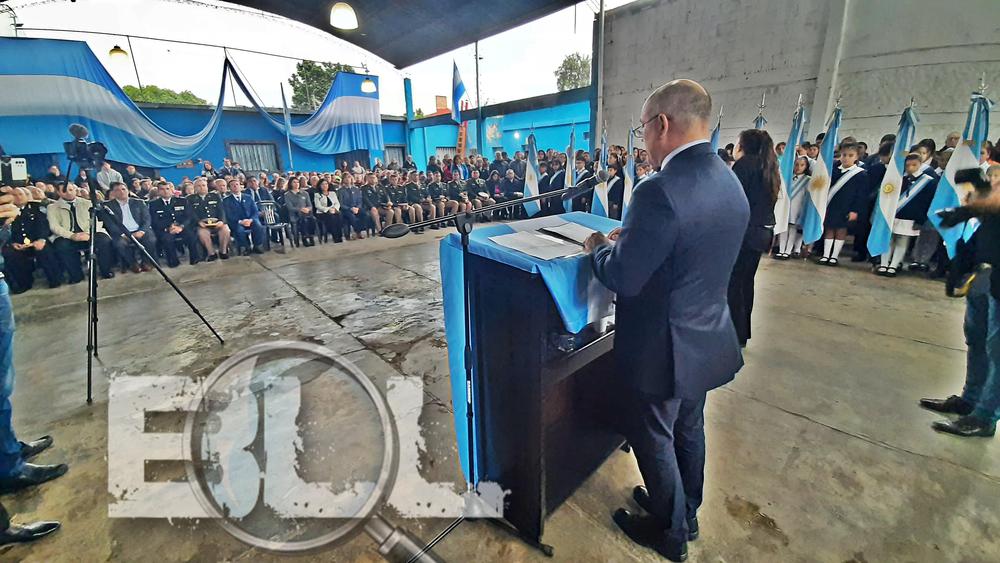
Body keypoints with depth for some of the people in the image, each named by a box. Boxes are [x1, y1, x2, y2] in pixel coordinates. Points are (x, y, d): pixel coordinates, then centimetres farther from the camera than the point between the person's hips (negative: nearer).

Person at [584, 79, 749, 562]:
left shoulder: (660, 191, -28)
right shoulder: (730, 182, 1)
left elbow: (623, 279, -25)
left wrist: (598, 247, -6)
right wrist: (630, 238, 9)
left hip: (665, 348, -8)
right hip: (707, 339, 9)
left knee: (653, 439, 15)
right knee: (688, 430, 26)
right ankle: (686, 513, 51)